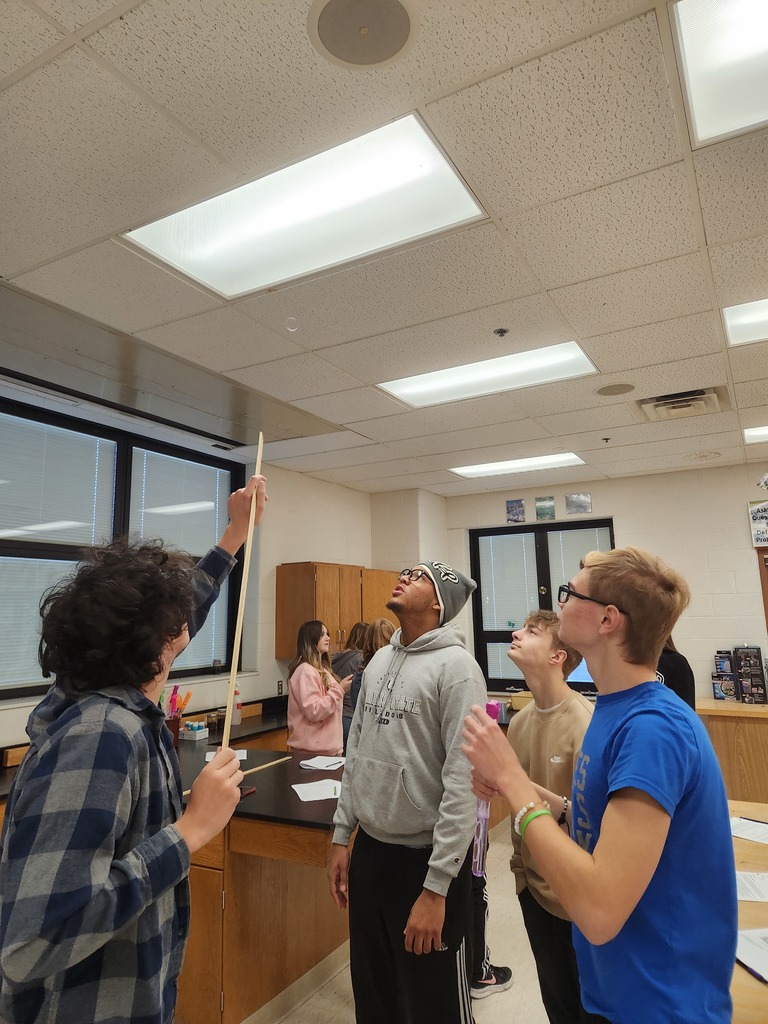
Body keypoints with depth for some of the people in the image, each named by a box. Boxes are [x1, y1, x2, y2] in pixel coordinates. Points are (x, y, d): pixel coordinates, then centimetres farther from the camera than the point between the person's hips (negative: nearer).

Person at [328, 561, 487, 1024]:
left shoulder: (455, 666, -17)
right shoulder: (379, 661, 5)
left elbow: (464, 782, -20)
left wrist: (436, 886, -20)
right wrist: (341, 837, 12)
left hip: (425, 857, -6)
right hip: (369, 849, 6)